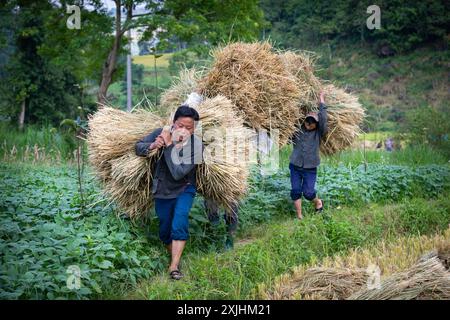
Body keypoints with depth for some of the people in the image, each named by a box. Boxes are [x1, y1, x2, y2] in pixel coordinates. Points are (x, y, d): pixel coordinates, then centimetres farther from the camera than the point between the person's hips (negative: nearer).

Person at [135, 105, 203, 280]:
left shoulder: (196, 145, -24)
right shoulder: (162, 133, -16)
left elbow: (178, 173, -32)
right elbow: (138, 147, -7)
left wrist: (168, 146, -35)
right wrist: (151, 146, -29)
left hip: (184, 189, -3)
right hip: (162, 190, 3)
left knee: (180, 219, -26)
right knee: (165, 230, 10)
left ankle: (174, 266, -22)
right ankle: (174, 257, 36)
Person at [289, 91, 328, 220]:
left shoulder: (319, 132, -2)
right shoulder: (298, 130, 3)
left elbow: (323, 119, -15)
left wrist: (321, 100, -9)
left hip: (310, 168, -2)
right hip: (295, 166, 2)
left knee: (308, 192, -3)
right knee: (295, 191, -1)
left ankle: (318, 202, 30)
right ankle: (299, 216, 10)